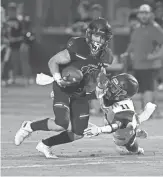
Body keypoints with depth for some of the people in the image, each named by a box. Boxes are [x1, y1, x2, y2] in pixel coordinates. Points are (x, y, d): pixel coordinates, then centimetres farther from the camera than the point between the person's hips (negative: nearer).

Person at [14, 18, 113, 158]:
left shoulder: (106, 56, -5)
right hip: (63, 89, -6)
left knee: (79, 133, 1)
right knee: (62, 124, -25)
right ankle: (29, 127, 1)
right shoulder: (77, 48, -22)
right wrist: (57, 77, -31)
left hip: (81, 94, 6)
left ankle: (45, 145, 22)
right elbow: (53, 61, -15)